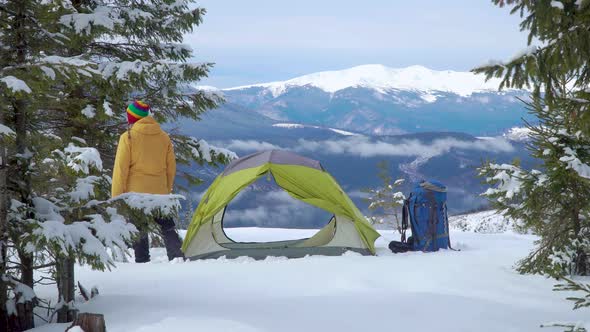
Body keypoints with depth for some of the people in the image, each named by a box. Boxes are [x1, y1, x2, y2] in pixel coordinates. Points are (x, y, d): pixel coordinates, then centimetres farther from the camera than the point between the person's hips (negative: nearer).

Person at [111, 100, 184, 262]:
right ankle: (177, 257, 7)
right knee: (167, 228, 13)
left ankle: (142, 262, -1)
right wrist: (167, 189, 23)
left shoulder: (128, 137, -9)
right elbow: (171, 167, 12)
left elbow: (121, 169, -9)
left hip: (136, 193, -4)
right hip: (160, 193, 4)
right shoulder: (164, 137, 6)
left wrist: (116, 196, -3)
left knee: (139, 231, 2)